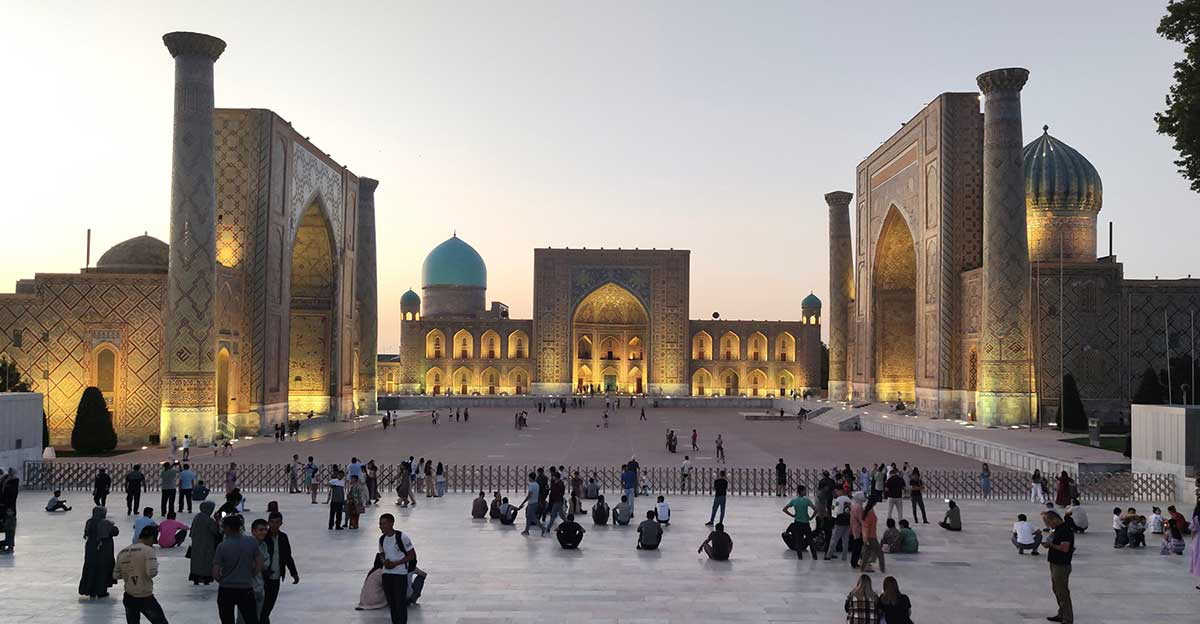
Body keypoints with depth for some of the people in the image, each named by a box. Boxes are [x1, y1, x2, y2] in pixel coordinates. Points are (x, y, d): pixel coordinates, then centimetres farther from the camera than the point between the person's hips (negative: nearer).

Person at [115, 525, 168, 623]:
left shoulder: (122, 552, 6)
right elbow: (152, 573, -20)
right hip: (146, 598, -5)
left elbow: (116, 575, 8)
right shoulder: (148, 550, -12)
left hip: (129, 598, 5)